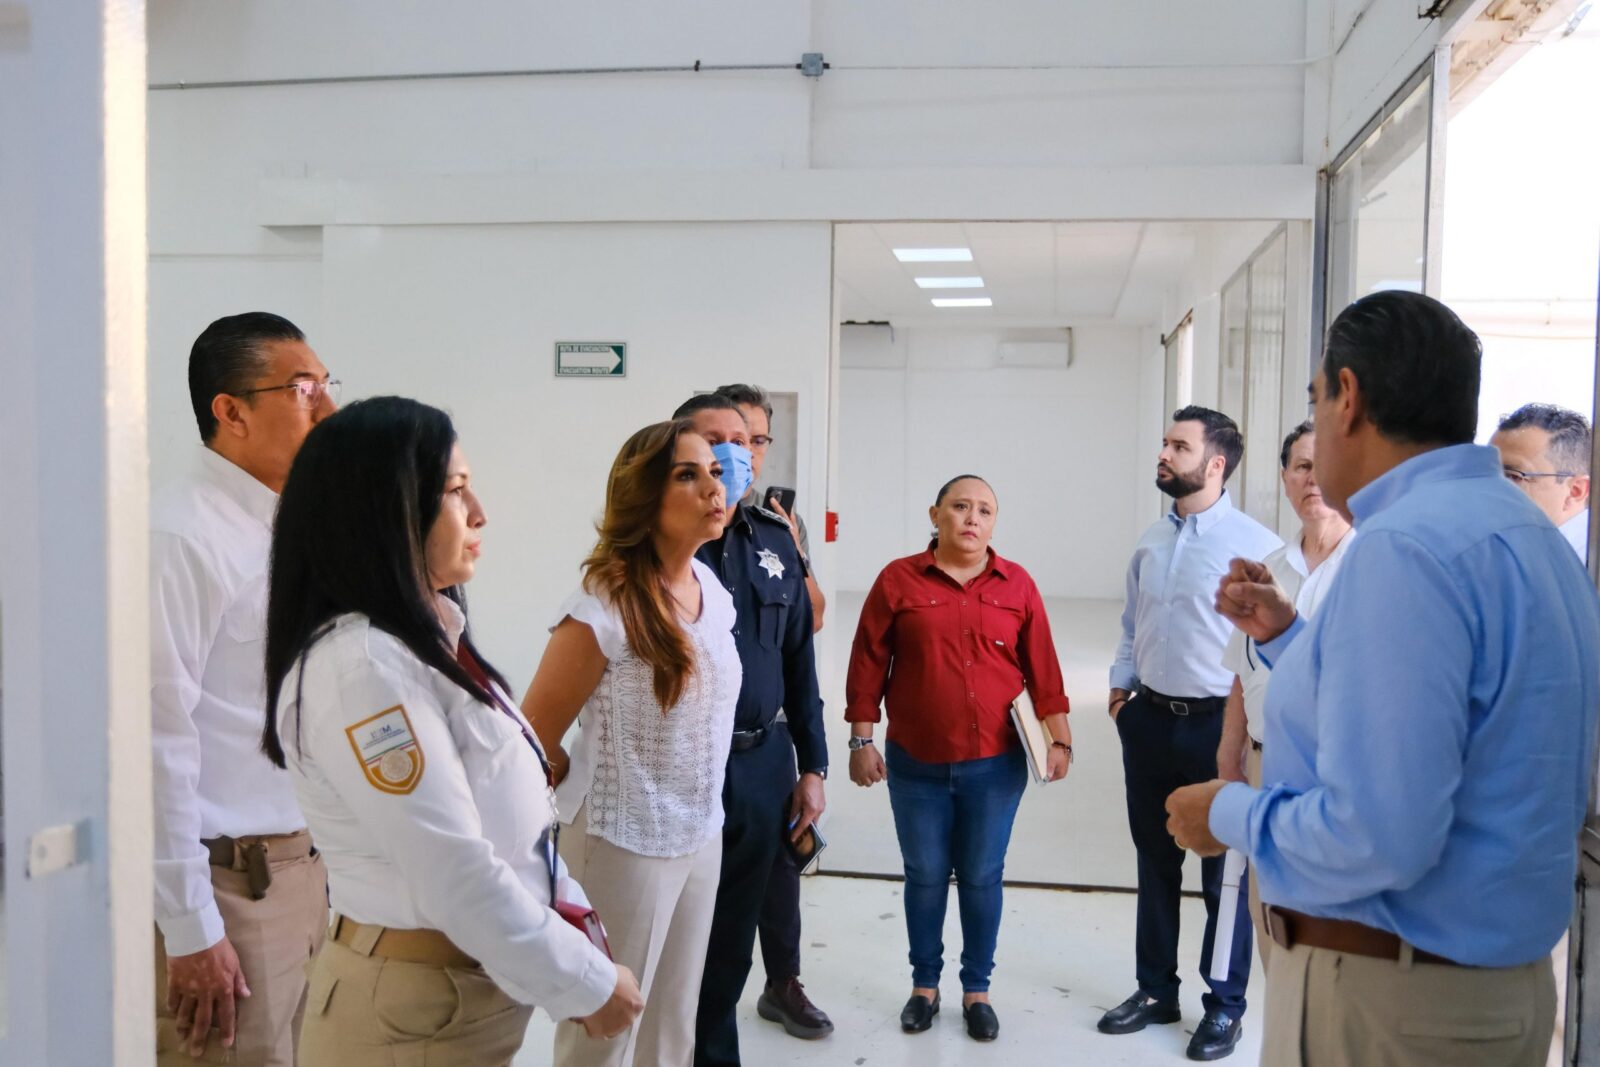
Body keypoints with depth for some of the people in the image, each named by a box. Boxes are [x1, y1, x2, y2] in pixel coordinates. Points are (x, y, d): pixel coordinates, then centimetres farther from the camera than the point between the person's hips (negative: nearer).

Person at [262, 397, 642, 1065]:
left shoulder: (429, 637, 7)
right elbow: (454, 877, -25)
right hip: (416, 1003, -8)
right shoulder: (360, 666, -23)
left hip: (476, 983, 8)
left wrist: (574, 915, 5)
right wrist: (590, 985, -16)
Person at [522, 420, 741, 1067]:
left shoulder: (714, 589, 1)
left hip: (702, 838, 7)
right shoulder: (602, 608, -21)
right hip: (625, 845, -6)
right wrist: (596, 796, -1)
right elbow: (532, 741, -14)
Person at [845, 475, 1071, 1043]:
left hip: (996, 766, 1)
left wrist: (1060, 739, 2)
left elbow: (1042, 669, 4)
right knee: (925, 876, 11)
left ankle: (977, 990, 26)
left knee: (982, 878, 10)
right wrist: (862, 741, -3)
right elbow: (868, 665, -2)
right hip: (915, 765, -1)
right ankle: (924, 985, 28)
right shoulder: (898, 579, -3)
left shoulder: (1017, 585, 2)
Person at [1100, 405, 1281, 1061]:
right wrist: (1121, 685, 8)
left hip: (1221, 726, -6)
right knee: (1155, 863, 17)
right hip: (1150, 722, 6)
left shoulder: (1256, 545, -13)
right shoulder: (1151, 544, 8)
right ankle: (1155, 992, 34)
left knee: (1224, 873, 8)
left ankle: (1224, 1007, 26)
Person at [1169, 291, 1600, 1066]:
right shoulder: (1526, 532, 7)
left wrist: (1230, 814, -12)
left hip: (1380, 996, -9)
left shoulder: (1405, 544, -23)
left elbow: (1376, 836, -28)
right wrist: (1288, 638, 19)